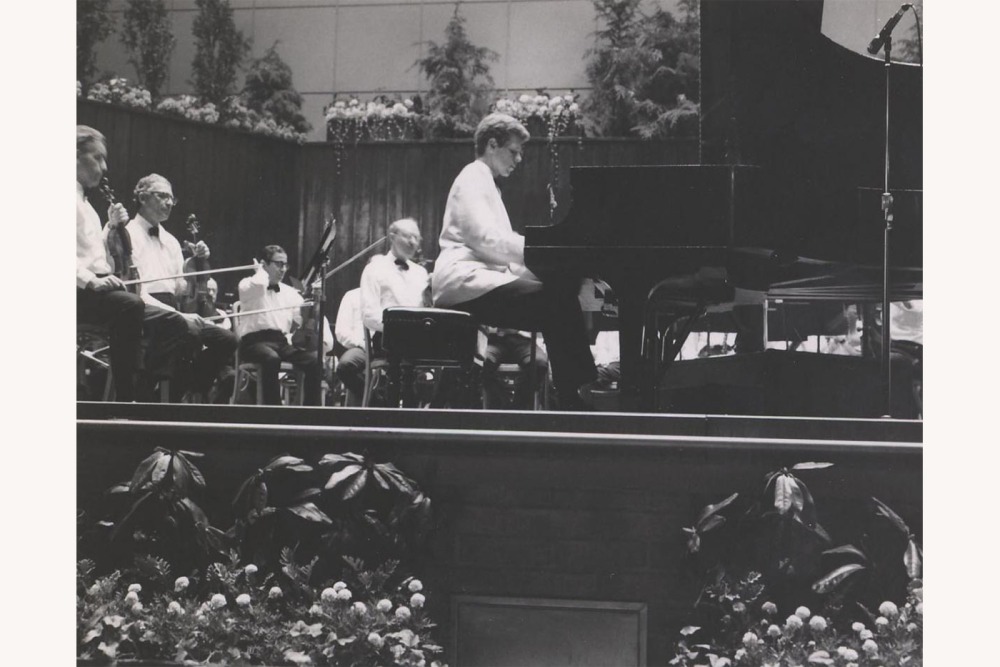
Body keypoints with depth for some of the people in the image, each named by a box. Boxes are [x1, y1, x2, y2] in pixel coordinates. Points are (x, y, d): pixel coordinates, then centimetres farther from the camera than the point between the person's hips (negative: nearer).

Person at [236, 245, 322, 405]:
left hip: (283, 341, 5)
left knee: (314, 360, -23)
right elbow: (259, 284, -22)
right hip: (255, 341, -5)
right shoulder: (248, 285, 4)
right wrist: (260, 270, -2)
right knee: (272, 359, -39)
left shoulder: (289, 292, 20)